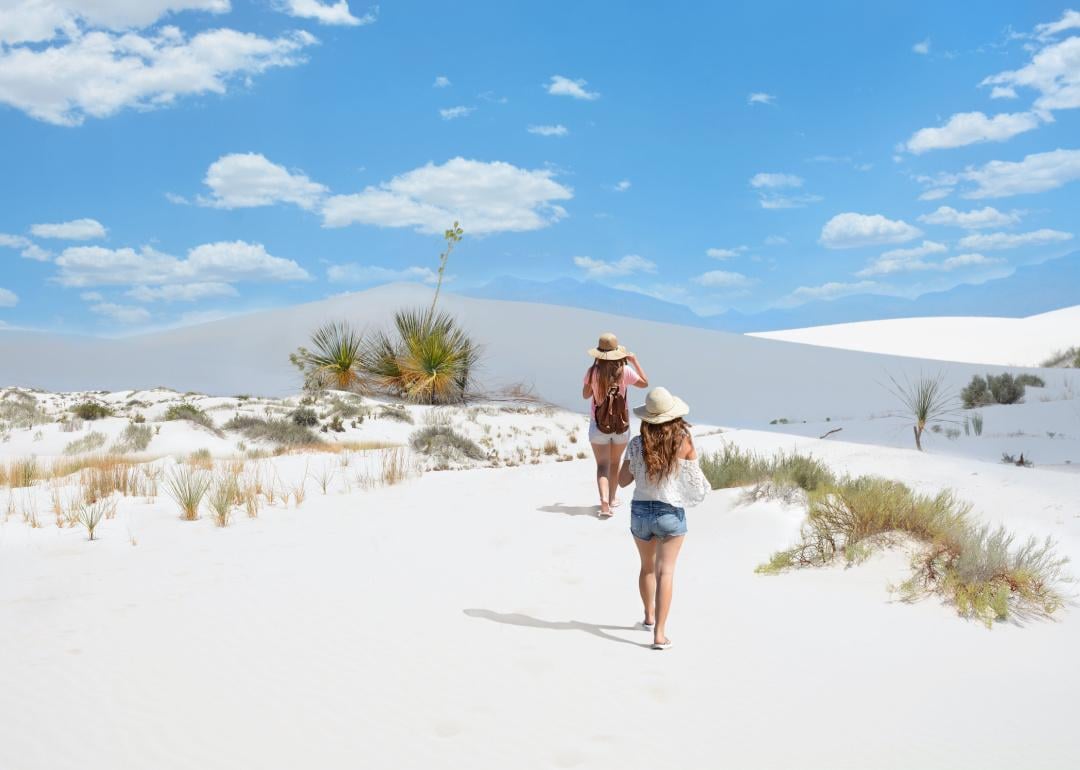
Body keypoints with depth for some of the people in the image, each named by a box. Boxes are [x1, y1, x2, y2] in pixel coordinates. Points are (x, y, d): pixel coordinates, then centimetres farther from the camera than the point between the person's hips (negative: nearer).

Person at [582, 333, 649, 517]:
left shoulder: (593, 371, -12)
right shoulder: (625, 371, -11)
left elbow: (585, 394, 3)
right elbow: (644, 383, 6)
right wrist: (635, 360, 10)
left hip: (599, 425, -1)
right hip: (621, 425, 1)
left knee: (602, 465, -1)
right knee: (615, 463, 19)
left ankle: (604, 501, -21)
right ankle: (612, 499, 32)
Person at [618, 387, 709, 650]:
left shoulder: (637, 444, -10)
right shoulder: (684, 442, -13)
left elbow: (623, 480, -2)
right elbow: (694, 477, 1)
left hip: (640, 511, 2)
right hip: (671, 513, -2)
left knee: (647, 566, 22)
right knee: (665, 571, 0)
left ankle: (649, 616, 41)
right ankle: (659, 633, -7)